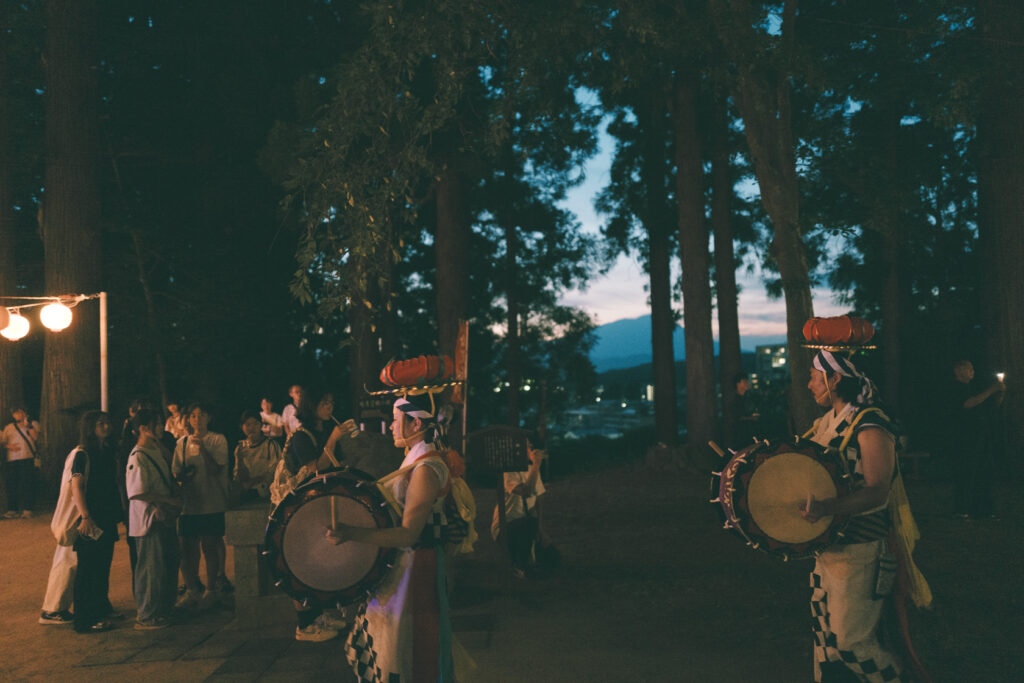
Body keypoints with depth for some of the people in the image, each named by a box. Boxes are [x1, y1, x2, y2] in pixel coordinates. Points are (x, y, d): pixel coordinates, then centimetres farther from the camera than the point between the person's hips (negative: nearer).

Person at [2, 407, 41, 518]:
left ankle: (27, 510, -6)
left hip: (28, 459, -3)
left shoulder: (33, 424, 12)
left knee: (27, 484, -8)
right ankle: (12, 509, 4)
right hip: (12, 459, 3)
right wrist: (9, 446, -4)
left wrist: (27, 425, -8)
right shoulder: (9, 428, 19)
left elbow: (35, 437, -4)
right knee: (12, 484, -2)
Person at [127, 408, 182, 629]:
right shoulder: (138, 456, -16)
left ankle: (162, 610, 30)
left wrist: (175, 498, 7)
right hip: (148, 519, -9)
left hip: (164, 517, 9)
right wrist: (171, 500, -18)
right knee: (151, 567, -2)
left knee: (169, 563, 17)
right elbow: (138, 493, -23)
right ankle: (146, 617, 9)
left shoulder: (158, 450, 13)